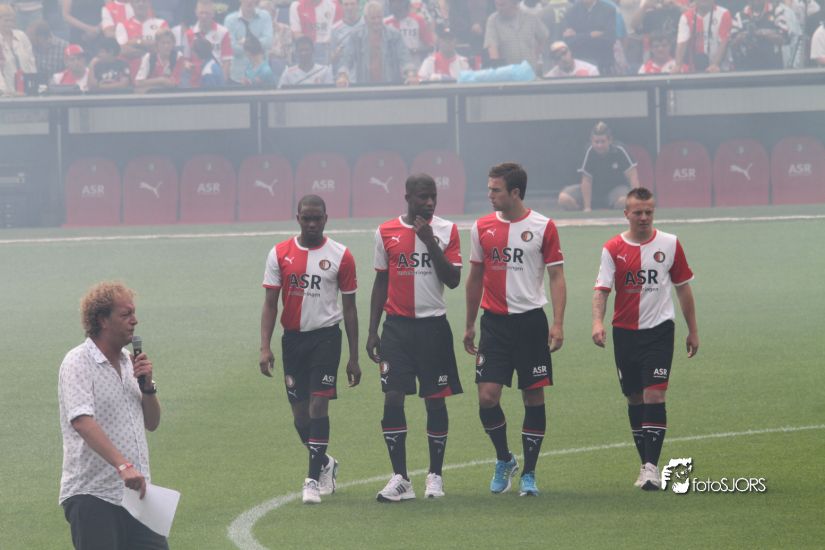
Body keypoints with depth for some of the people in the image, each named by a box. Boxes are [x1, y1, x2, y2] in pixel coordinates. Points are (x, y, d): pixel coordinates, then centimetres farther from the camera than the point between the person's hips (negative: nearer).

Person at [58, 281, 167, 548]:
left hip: (134, 493, 7)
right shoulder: (77, 364, -10)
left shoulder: (128, 361, 14)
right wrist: (123, 466, -37)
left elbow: (151, 423, 18)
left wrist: (147, 385, -2)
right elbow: (82, 422, -26)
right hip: (91, 495, -7)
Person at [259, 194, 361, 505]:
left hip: (326, 336, -3)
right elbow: (269, 304, 4)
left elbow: (349, 308, 5)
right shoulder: (280, 254, 4)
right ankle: (326, 464, 30)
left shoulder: (340, 256, 0)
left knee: (318, 405, -13)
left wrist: (354, 358, 4)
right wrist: (265, 348, -7)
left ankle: (314, 479, -10)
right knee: (300, 412, 6)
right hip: (292, 337, 3)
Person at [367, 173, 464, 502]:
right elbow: (381, 282, 10)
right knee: (392, 399, -7)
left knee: (435, 399, 3)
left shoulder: (446, 231, 0)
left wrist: (431, 242, -15)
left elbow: (453, 280, -7)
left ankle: (435, 476, 13)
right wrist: (372, 331, 7)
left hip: (433, 326, -1)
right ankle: (400, 479, -2)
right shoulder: (386, 232, 4)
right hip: (397, 326, 1)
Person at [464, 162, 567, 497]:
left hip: (530, 321, -2)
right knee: (487, 396, -9)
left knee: (533, 397, 1)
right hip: (494, 321, 2)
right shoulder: (482, 227, 6)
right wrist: (469, 326, 16)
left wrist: (558, 324, -12)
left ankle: (529, 474, 12)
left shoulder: (542, 228, -3)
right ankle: (504, 460, 15)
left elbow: (557, 278, -2)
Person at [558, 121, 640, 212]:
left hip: (615, 188, -1)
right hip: (593, 190, 1)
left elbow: (632, 175, -19)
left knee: (623, 201, -38)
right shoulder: (590, 152, -16)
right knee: (564, 199, -23)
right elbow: (587, 181, -18)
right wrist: (587, 207, -23)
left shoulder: (619, 151, -17)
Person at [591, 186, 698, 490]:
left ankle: (651, 466, -15)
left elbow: (683, 287, 9)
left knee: (654, 395, -13)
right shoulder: (613, 248, 0)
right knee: (635, 399, 8)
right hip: (624, 332, 2)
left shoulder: (669, 244, 1)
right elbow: (601, 289, -7)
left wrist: (693, 330, 10)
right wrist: (598, 322, -25)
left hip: (659, 329, -2)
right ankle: (646, 464, 19)